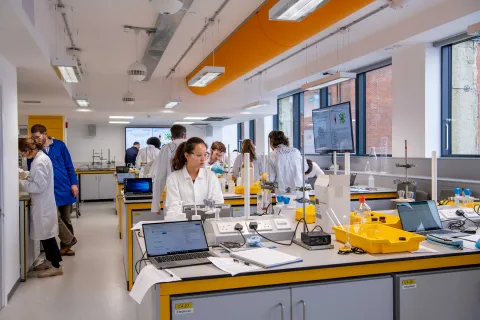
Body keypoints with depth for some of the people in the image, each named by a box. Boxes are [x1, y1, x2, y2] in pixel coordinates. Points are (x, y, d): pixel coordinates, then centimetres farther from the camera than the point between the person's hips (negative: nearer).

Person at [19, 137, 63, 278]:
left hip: (43, 204, -10)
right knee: (45, 234, 17)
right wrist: (25, 179, 7)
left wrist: (20, 183, -14)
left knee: (47, 234, -2)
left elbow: (39, 186, -22)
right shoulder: (40, 158, 10)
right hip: (42, 203, 10)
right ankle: (49, 260, 29)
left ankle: (56, 266, 7)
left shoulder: (39, 162, -21)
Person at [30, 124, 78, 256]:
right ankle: (69, 240, 9)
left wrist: (74, 183, -4)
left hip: (65, 187, 1)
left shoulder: (59, 145, -1)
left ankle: (65, 245, 23)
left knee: (66, 218, 9)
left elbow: (69, 165, 1)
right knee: (56, 217, -10)